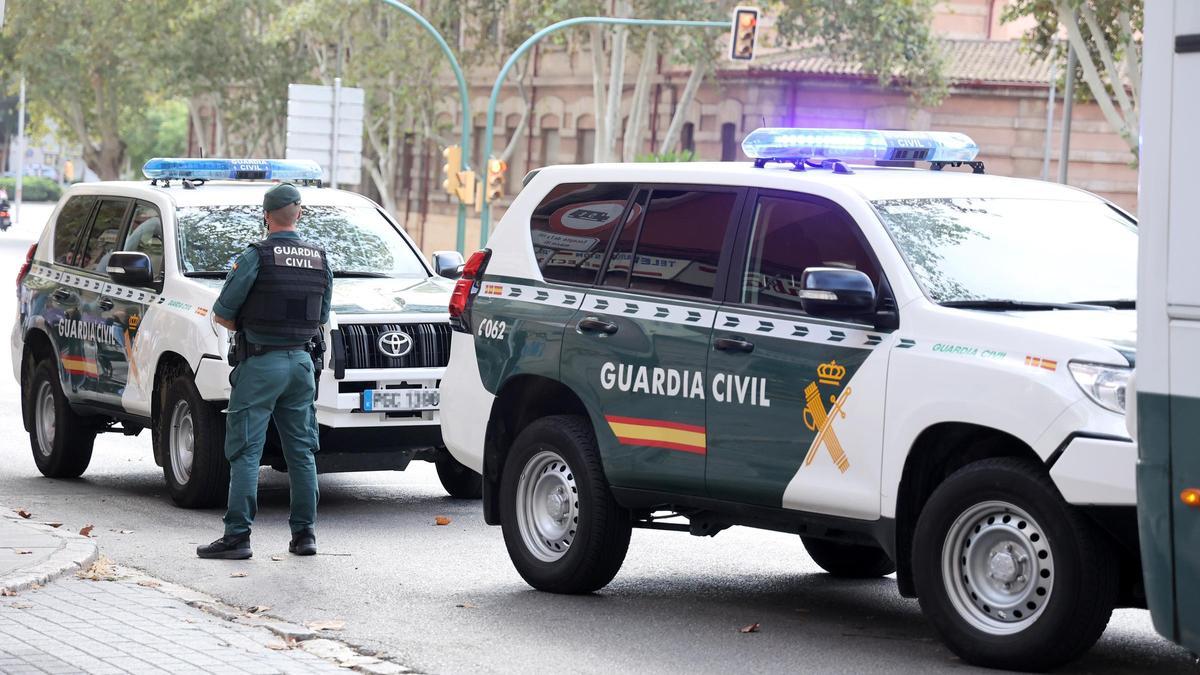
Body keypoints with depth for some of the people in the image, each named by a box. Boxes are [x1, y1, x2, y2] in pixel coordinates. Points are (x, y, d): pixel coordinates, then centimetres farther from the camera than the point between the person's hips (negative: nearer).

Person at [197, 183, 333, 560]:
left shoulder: (257, 257, -11)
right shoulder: (320, 260, 6)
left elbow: (222, 315, -6)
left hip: (260, 363, -5)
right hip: (301, 361, 6)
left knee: (245, 451, -4)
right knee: (301, 451, 11)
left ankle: (237, 535, -7)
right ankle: (304, 533, 13)